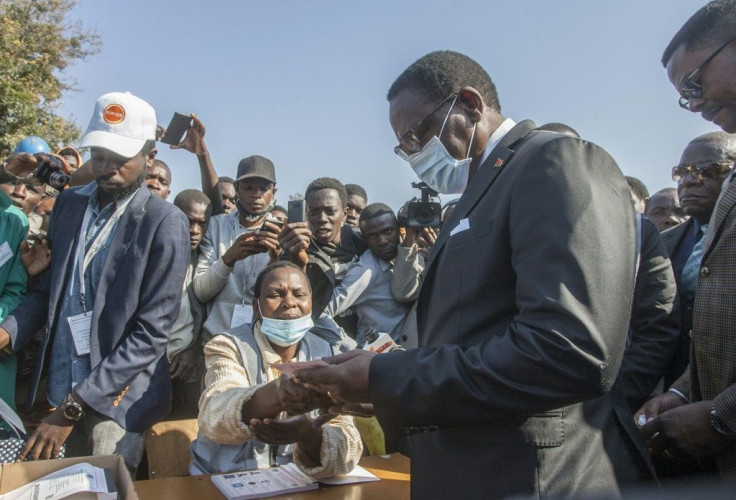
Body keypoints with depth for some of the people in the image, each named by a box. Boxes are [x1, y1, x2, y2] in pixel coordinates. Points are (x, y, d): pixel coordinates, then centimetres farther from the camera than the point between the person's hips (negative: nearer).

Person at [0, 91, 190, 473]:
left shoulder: (165, 223, -14)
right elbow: (48, 288, 13)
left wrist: (74, 407, -18)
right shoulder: (69, 202, 5)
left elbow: (153, 331, -16)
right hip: (60, 388, 5)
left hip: (117, 395, -5)